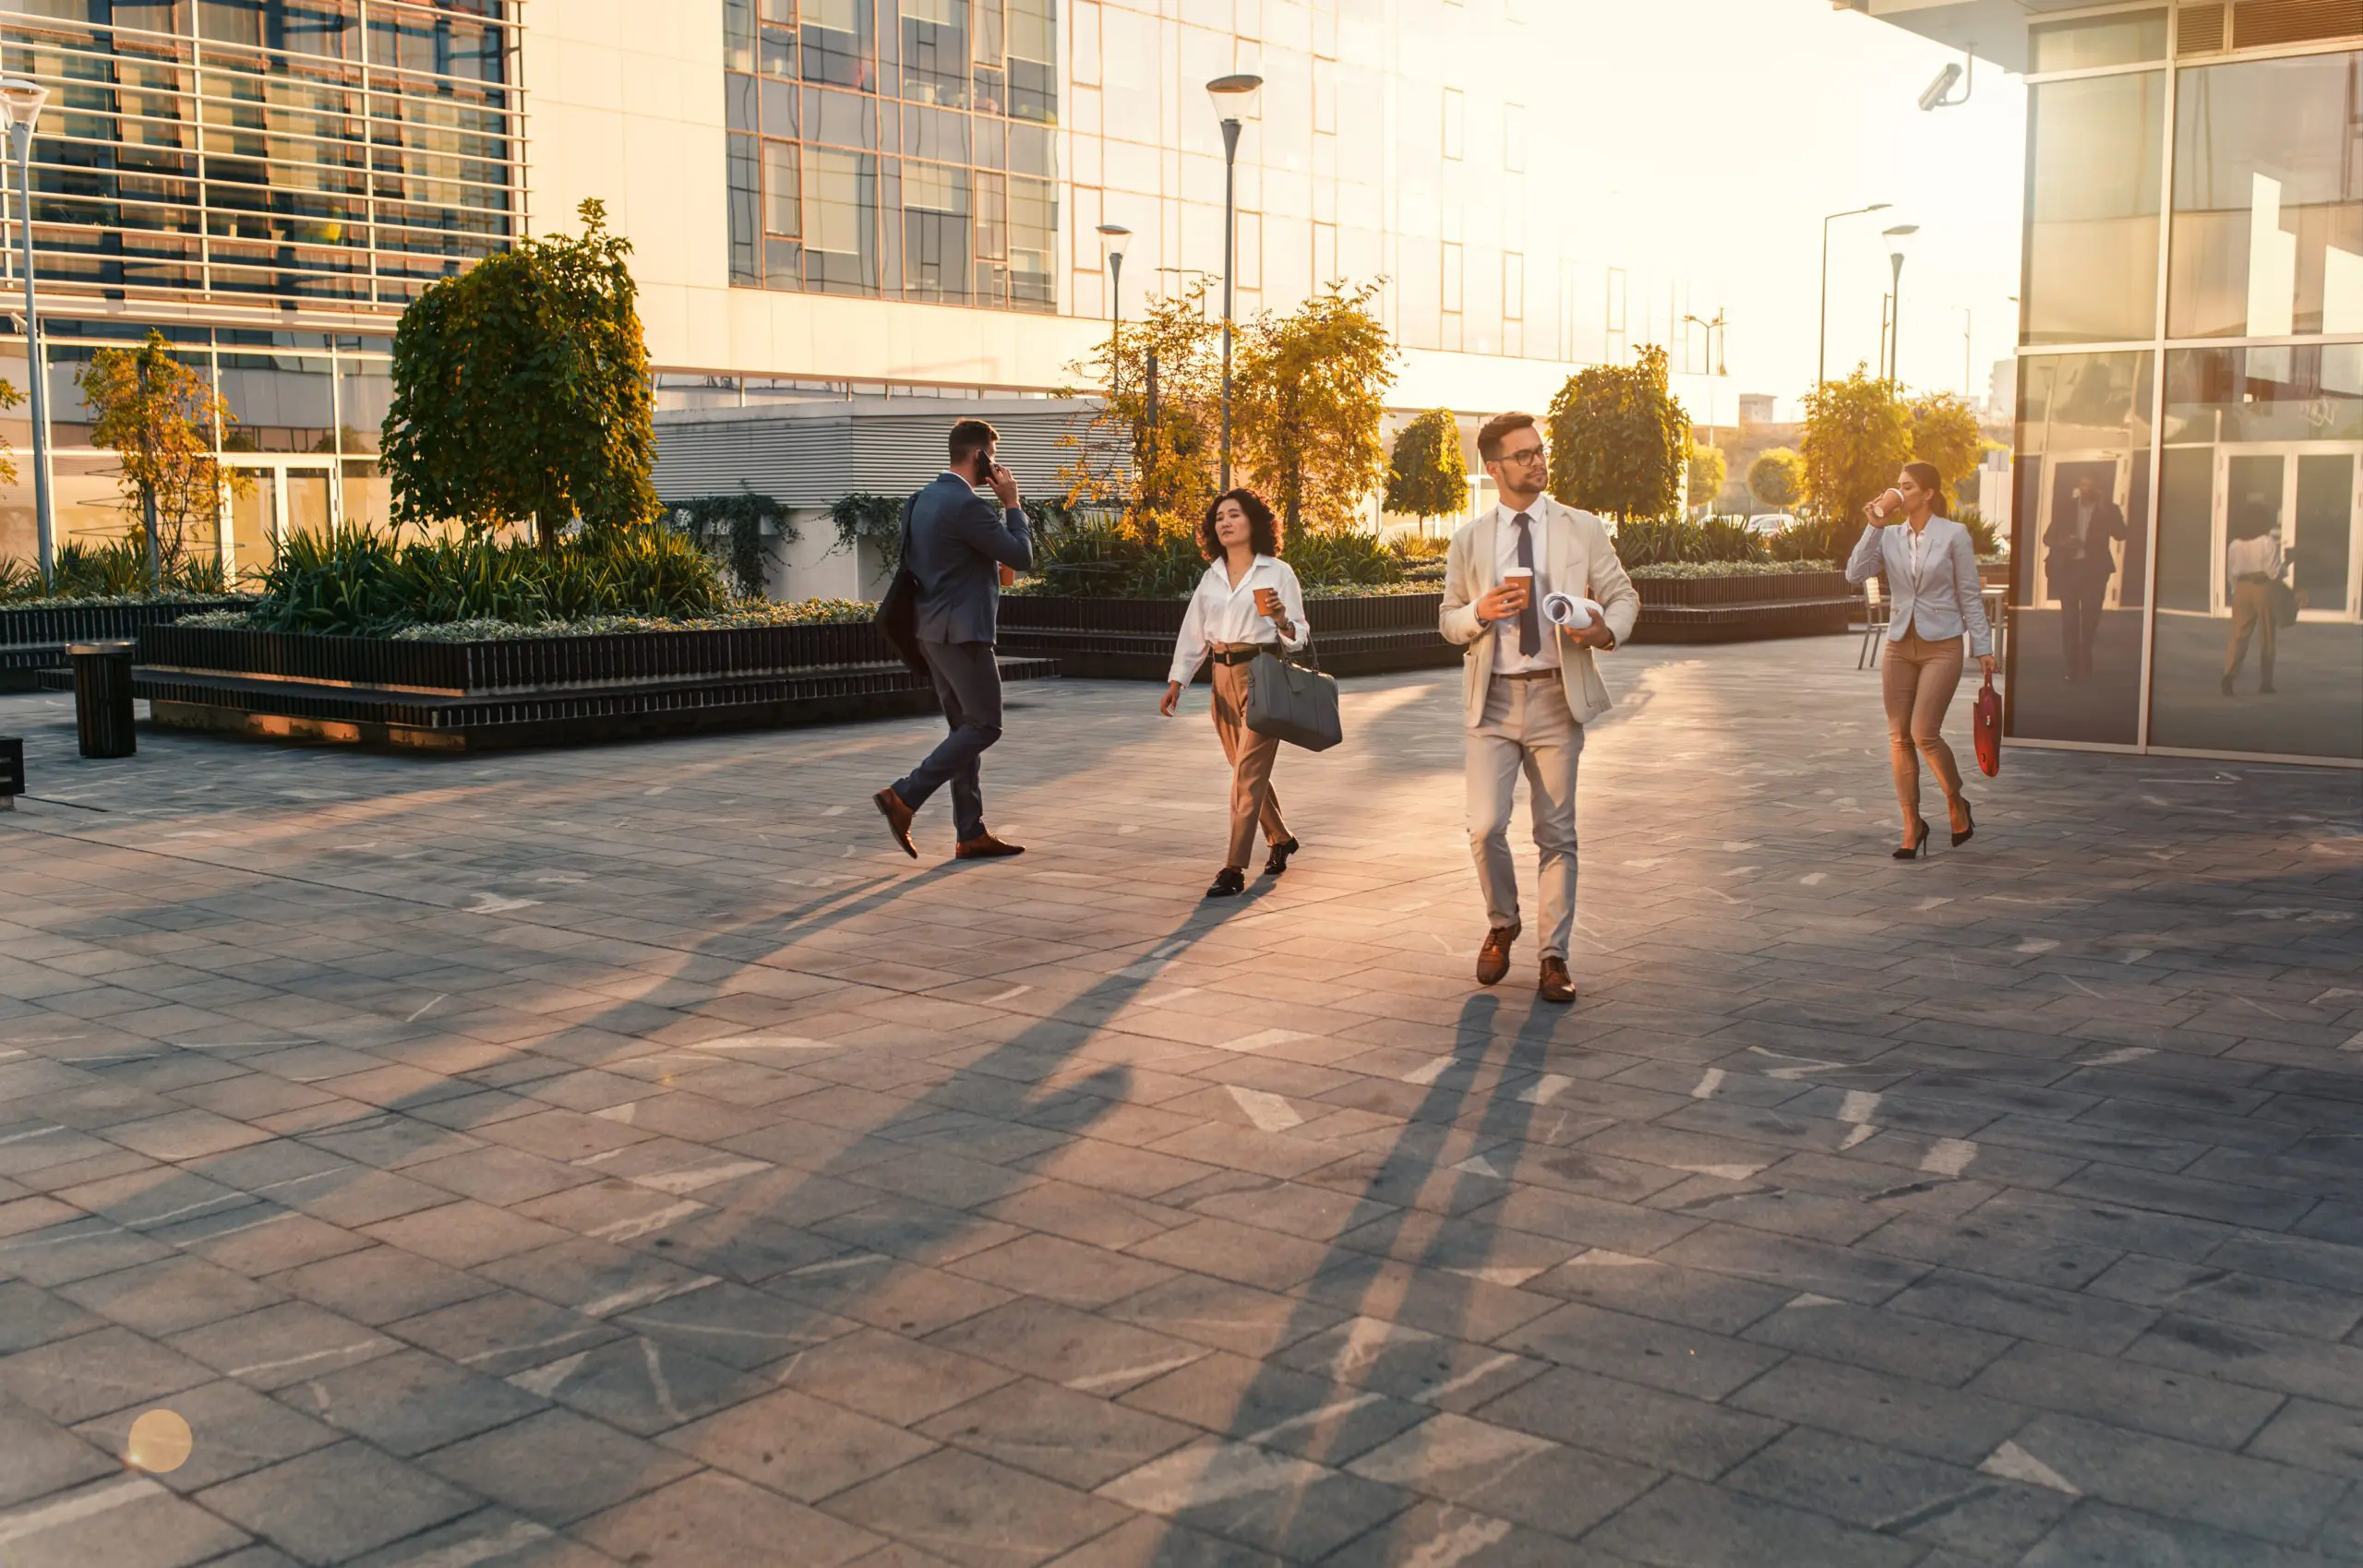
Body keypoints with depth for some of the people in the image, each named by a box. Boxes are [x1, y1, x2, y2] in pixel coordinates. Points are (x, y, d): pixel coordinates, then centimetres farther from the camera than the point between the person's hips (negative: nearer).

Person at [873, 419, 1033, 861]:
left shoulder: (926, 498, 12)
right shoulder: (966, 505, -17)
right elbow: (1022, 556, -13)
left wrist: (990, 570, 16)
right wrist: (1012, 501, -3)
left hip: (933, 631, 10)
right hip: (962, 632, -10)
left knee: (965, 729, 12)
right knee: (984, 726, -3)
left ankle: (972, 833, 15)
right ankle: (904, 797, -8)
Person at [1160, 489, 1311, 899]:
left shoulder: (1277, 573, -2)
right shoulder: (1212, 577, 11)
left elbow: (1299, 636, -1)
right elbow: (1193, 632, 14)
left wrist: (1281, 620, -22)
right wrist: (1176, 683, 7)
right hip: (1223, 677, 6)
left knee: (1248, 772, -11)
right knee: (1248, 770, 15)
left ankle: (1234, 870, -12)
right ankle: (1280, 840, 37)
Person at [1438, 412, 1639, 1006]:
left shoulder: (1583, 530, 5)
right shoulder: (1469, 540, 7)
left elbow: (1622, 596, 8)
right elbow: (1449, 619, 11)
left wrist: (1606, 631, -15)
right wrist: (1480, 613, -12)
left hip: (1558, 697, 0)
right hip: (1493, 700, 0)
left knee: (1557, 834, 4)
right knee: (1485, 828, -9)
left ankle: (1554, 956, 14)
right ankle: (1502, 925, 19)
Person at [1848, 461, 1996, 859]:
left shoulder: (1954, 535, -3)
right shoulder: (1890, 536, 6)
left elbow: (1969, 596, -2)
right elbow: (1855, 574, -6)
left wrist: (1983, 647, -4)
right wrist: (1874, 527, -10)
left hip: (1941, 646, -4)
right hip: (1900, 645, 4)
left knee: (1924, 733, -13)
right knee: (1899, 737, 2)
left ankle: (1956, 802, 14)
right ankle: (1912, 826, 12)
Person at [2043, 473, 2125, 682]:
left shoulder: (2109, 509, 5)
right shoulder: (2066, 508, 9)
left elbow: (2120, 534, -9)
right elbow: (2048, 537, 8)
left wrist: (2104, 510, -16)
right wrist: (2061, 543, -14)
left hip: (2094, 569, -1)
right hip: (2067, 568, 1)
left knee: (2090, 618, 0)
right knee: (2069, 618, 1)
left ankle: (2085, 668, 8)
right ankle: (2072, 667, 4)